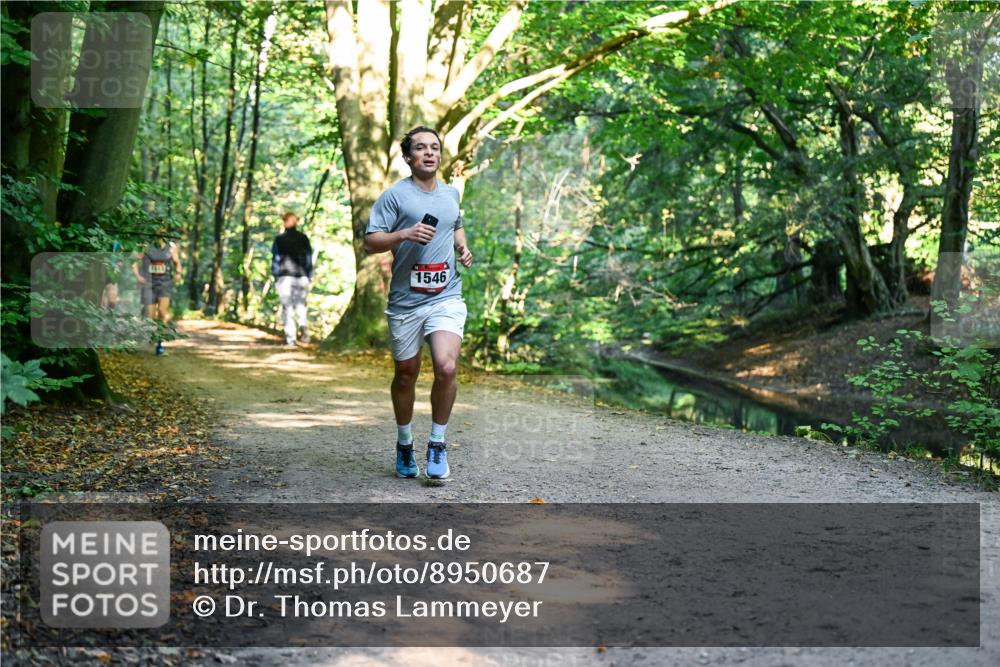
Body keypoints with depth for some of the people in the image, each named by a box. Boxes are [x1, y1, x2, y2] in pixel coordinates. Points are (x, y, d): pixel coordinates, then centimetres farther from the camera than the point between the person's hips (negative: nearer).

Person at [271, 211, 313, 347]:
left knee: (287, 308, 2)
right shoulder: (303, 238, 5)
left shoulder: (279, 239, -2)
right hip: (301, 276, 2)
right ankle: (303, 325, -16)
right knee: (300, 304, 14)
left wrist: (275, 277, 6)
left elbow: (275, 259, -2)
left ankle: (290, 339, -2)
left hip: (285, 277, -2)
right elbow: (309, 258, 6)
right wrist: (309, 277, 12)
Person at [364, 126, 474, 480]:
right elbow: (370, 241, -6)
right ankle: (404, 444, 31)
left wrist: (462, 246, 14)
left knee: (446, 367, -18)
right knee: (406, 374, 10)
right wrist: (404, 234, -21)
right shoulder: (394, 195, -3)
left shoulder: (451, 193, 13)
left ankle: (437, 444, 0)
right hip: (405, 301, -2)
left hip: (446, 296, 2)